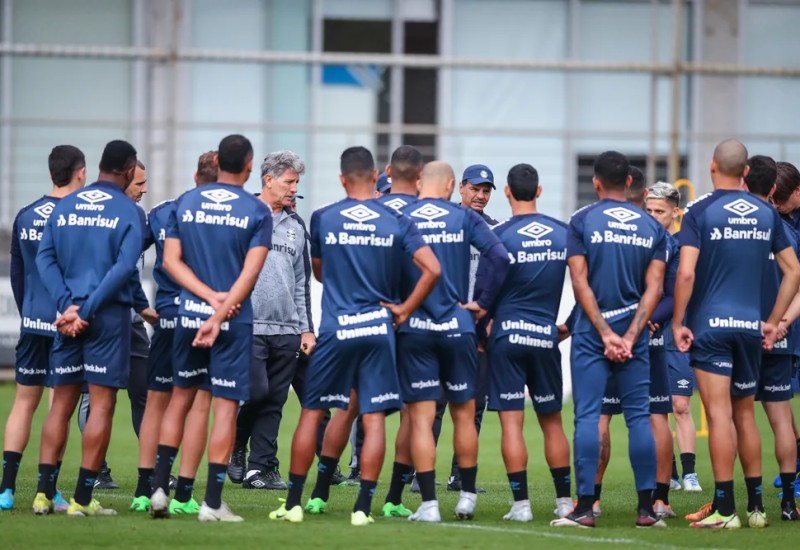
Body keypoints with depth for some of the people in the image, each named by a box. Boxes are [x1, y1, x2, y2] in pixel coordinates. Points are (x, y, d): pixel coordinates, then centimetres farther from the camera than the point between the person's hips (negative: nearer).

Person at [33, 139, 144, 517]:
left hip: (69, 316, 4)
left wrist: (68, 305, -6)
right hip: (110, 316, -4)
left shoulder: (64, 206, 10)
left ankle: (44, 492, 5)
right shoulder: (129, 212, -4)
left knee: (61, 402, 10)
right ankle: (82, 499, -4)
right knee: (102, 404, -1)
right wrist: (87, 311, -14)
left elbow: (45, 258, 2)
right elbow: (124, 267, -14)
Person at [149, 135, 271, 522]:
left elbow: (171, 260, 0)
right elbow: (249, 274, -13)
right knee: (226, 405, 0)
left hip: (190, 312, 3)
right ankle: (212, 501, -2)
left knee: (181, 396, 16)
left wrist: (210, 296, -7)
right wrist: (220, 314, -15)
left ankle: (160, 487, 12)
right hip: (234, 318, -3)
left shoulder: (186, 203, 5)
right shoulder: (256, 212, -5)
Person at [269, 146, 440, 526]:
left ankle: (293, 502, 9)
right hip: (378, 327, 0)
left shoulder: (323, 219, 1)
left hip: (335, 330, 0)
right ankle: (363, 506, 0)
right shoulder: (396, 223, 0)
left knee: (312, 412, 8)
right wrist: (405, 308, 2)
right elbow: (432, 269, -8)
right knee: (374, 418, 3)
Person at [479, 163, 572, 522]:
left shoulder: (499, 236, -7)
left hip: (507, 334, -3)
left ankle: (521, 503, -3)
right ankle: (564, 501, 13)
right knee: (551, 421, 12)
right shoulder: (563, 233, 3)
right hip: (546, 335, 3)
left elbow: (483, 291, -4)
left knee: (511, 422, -1)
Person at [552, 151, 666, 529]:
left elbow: (581, 282, -7)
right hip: (633, 329, 2)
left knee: (587, 416, -2)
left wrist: (606, 333, -7)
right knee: (639, 416, 4)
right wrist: (630, 336, -4)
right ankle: (646, 508, 3)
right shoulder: (651, 227, 7)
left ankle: (585, 506, -6)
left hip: (592, 332, -2)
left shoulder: (583, 221, -1)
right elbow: (654, 287, 0)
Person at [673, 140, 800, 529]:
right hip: (750, 326, 4)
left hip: (710, 325, -4)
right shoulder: (766, 214, 7)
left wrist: (678, 322, -8)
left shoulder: (699, 212, -7)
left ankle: (724, 509, -7)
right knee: (745, 415, 14)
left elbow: (686, 273, -16)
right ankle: (756, 506, 16)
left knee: (719, 416, -5)